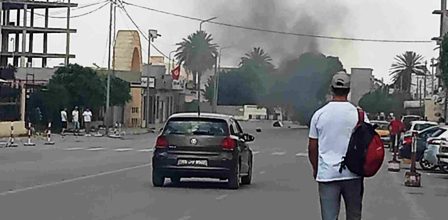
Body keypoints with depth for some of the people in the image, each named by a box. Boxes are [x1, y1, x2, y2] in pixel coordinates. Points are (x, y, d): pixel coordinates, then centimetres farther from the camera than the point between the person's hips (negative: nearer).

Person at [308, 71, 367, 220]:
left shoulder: (319, 114, 0)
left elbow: (312, 147, 4)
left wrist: (315, 169, 19)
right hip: (353, 174, 0)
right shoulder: (358, 114, -3)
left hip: (327, 174, 0)